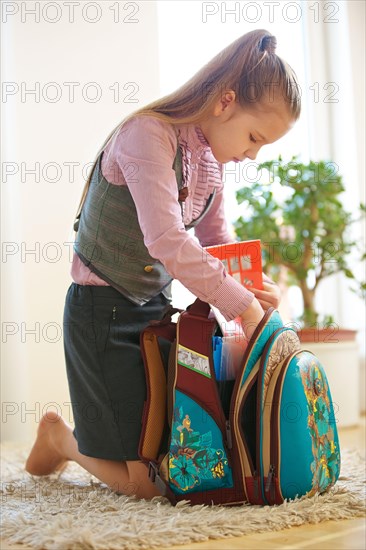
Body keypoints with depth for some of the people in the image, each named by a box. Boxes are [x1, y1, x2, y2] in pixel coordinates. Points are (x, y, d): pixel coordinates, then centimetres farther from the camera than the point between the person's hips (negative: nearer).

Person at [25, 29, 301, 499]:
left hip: (156, 304, 8)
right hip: (103, 309, -8)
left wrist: (256, 285, -8)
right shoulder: (148, 133, -22)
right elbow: (166, 242, -33)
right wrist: (243, 306, -27)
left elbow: (218, 242, 12)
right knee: (147, 483, -4)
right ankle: (61, 437, 23)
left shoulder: (213, 159, 4)